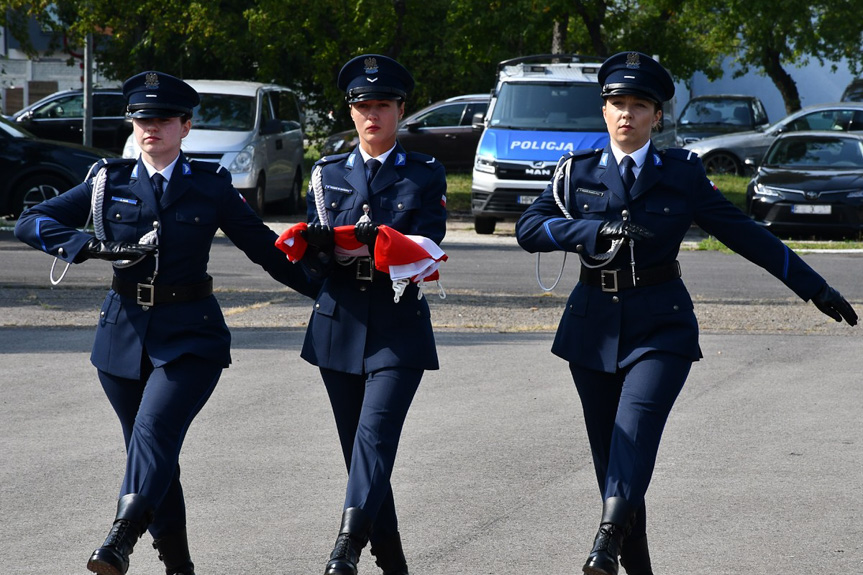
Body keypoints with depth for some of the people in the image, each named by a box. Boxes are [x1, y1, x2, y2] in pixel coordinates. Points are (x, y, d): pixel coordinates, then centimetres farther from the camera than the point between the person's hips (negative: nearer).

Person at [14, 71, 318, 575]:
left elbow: (263, 246, 10)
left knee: (156, 427, -24)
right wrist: (92, 246, -13)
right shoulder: (109, 183, 7)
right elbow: (31, 223, 3)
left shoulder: (211, 187, 3)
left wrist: (324, 290, 8)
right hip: (125, 330, 3)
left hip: (190, 333, -3)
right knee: (151, 452, 7)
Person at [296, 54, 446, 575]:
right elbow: (312, 259, 7)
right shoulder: (328, 174, 12)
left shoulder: (425, 174, 4)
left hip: (399, 324, -4)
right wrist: (318, 246, -18)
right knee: (356, 446, 6)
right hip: (340, 324, 4)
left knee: (376, 434, -20)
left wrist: (367, 242, -24)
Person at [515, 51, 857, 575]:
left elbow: (744, 233, 8)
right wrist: (602, 229, -21)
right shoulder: (578, 171, 7)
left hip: (660, 323, -2)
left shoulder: (682, 174, 4)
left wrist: (816, 288, 7)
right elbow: (529, 229, -6)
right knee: (610, 451, 4)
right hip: (594, 325, 3)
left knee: (637, 421, -25)